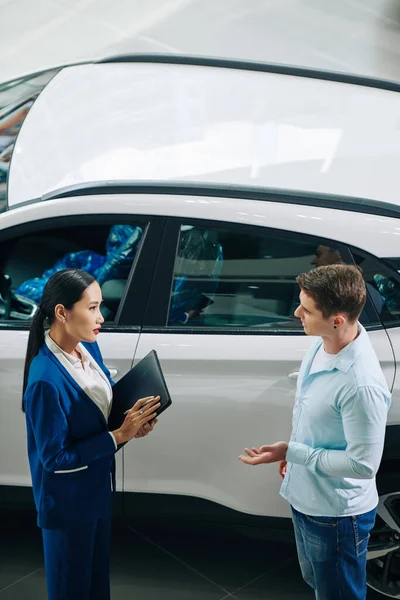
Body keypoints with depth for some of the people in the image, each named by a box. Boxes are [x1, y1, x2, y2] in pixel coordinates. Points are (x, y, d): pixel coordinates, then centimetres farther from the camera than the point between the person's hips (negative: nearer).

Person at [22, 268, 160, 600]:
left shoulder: (88, 347, -6)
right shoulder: (46, 380, -31)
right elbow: (55, 458, -24)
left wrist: (133, 423, -10)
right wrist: (120, 436, -24)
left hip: (99, 489, 8)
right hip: (68, 501, -7)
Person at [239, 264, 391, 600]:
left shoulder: (361, 385, -35)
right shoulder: (322, 346, -8)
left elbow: (363, 464, -28)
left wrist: (292, 453, -24)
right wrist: (295, 453, 14)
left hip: (335, 514, -8)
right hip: (306, 499, 8)